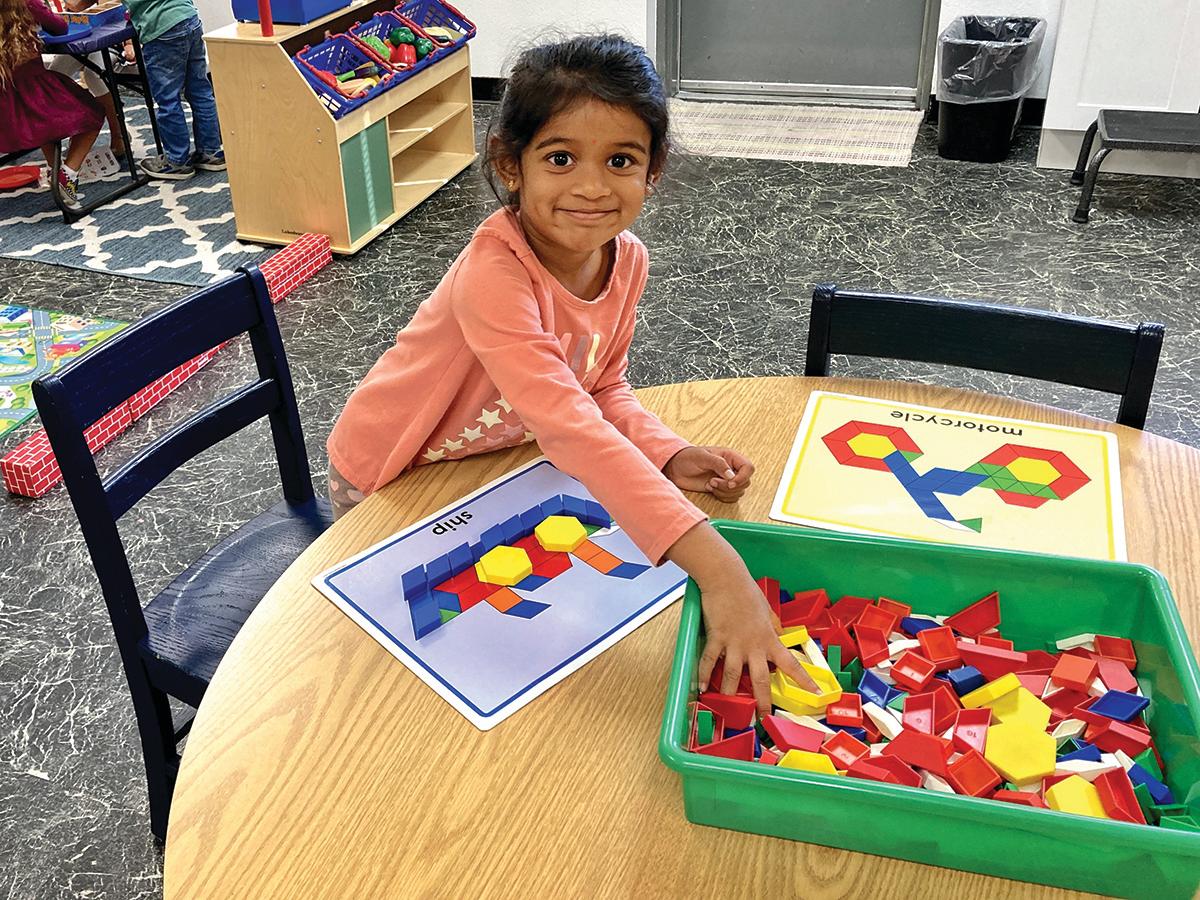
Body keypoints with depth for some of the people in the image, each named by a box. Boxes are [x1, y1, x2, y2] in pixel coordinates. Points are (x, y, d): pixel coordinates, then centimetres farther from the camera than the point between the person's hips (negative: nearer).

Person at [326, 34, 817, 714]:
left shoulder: (627, 259, -16)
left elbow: (604, 388, -3)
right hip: (393, 481, -5)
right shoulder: (493, 274, -40)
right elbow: (567, 423, -51)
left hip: (495, 464, 6)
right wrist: (715, 566, -59)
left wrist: (669, 456, -24)